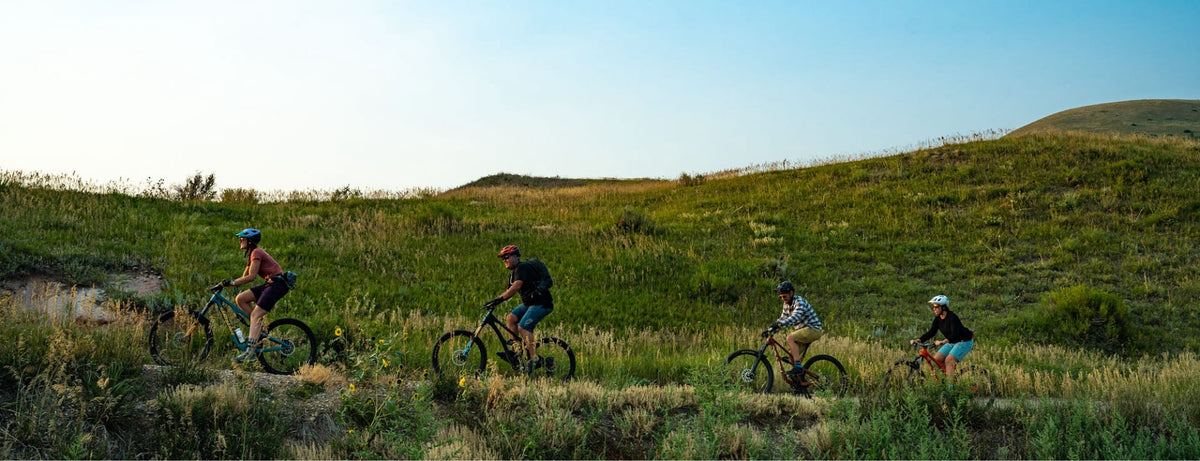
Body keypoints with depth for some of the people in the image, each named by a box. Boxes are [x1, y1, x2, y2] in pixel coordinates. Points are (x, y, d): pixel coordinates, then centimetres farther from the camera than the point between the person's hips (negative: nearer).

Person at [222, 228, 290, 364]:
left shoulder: (256, 253, -9)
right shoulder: (252, 254, 21)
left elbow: (251, 277, -17)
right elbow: (244, 277, 21)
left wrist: (231, 283, -16)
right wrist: (227, 283, 11)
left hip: (277, 284, -9)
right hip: (270, 284, 9)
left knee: (255, 315, -17)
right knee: (240, 299, 1)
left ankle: (250, 351, -27)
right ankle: (258, 327, 6)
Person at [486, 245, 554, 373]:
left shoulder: (523, 267, -15)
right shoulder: (513, 274, 16)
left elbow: (516, 287, -29)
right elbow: (509, 291, 16)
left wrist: (499, 299, -33)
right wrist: (494, 301, 1)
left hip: (542, 303, -10)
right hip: (529, 303, 10)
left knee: (523, 327, -19)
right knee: (510, 318, -3)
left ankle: (535, 359, -14)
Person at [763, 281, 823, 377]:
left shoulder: (800, 302, -19)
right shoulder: (787, 304, 8)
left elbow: (795, 317, -35)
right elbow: (782, 319, 12)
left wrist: (779, 324, -48)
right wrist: (769, 330, -1)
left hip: (813, 329, -9)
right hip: (803, 330, 9)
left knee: (790, 337, -28)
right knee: (791, 354, 1)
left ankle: (798, 367, -29)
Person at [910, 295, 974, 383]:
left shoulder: (952, 317, -26)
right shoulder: (938, 319, -3)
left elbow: (955, 333, -39)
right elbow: (931, 332, -2)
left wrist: (944, 341, -56)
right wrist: (918, 340, -16)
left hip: (964, 342, -8)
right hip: (951, 342, 8)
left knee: (948, 360, -25)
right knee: (936, 359, -7)